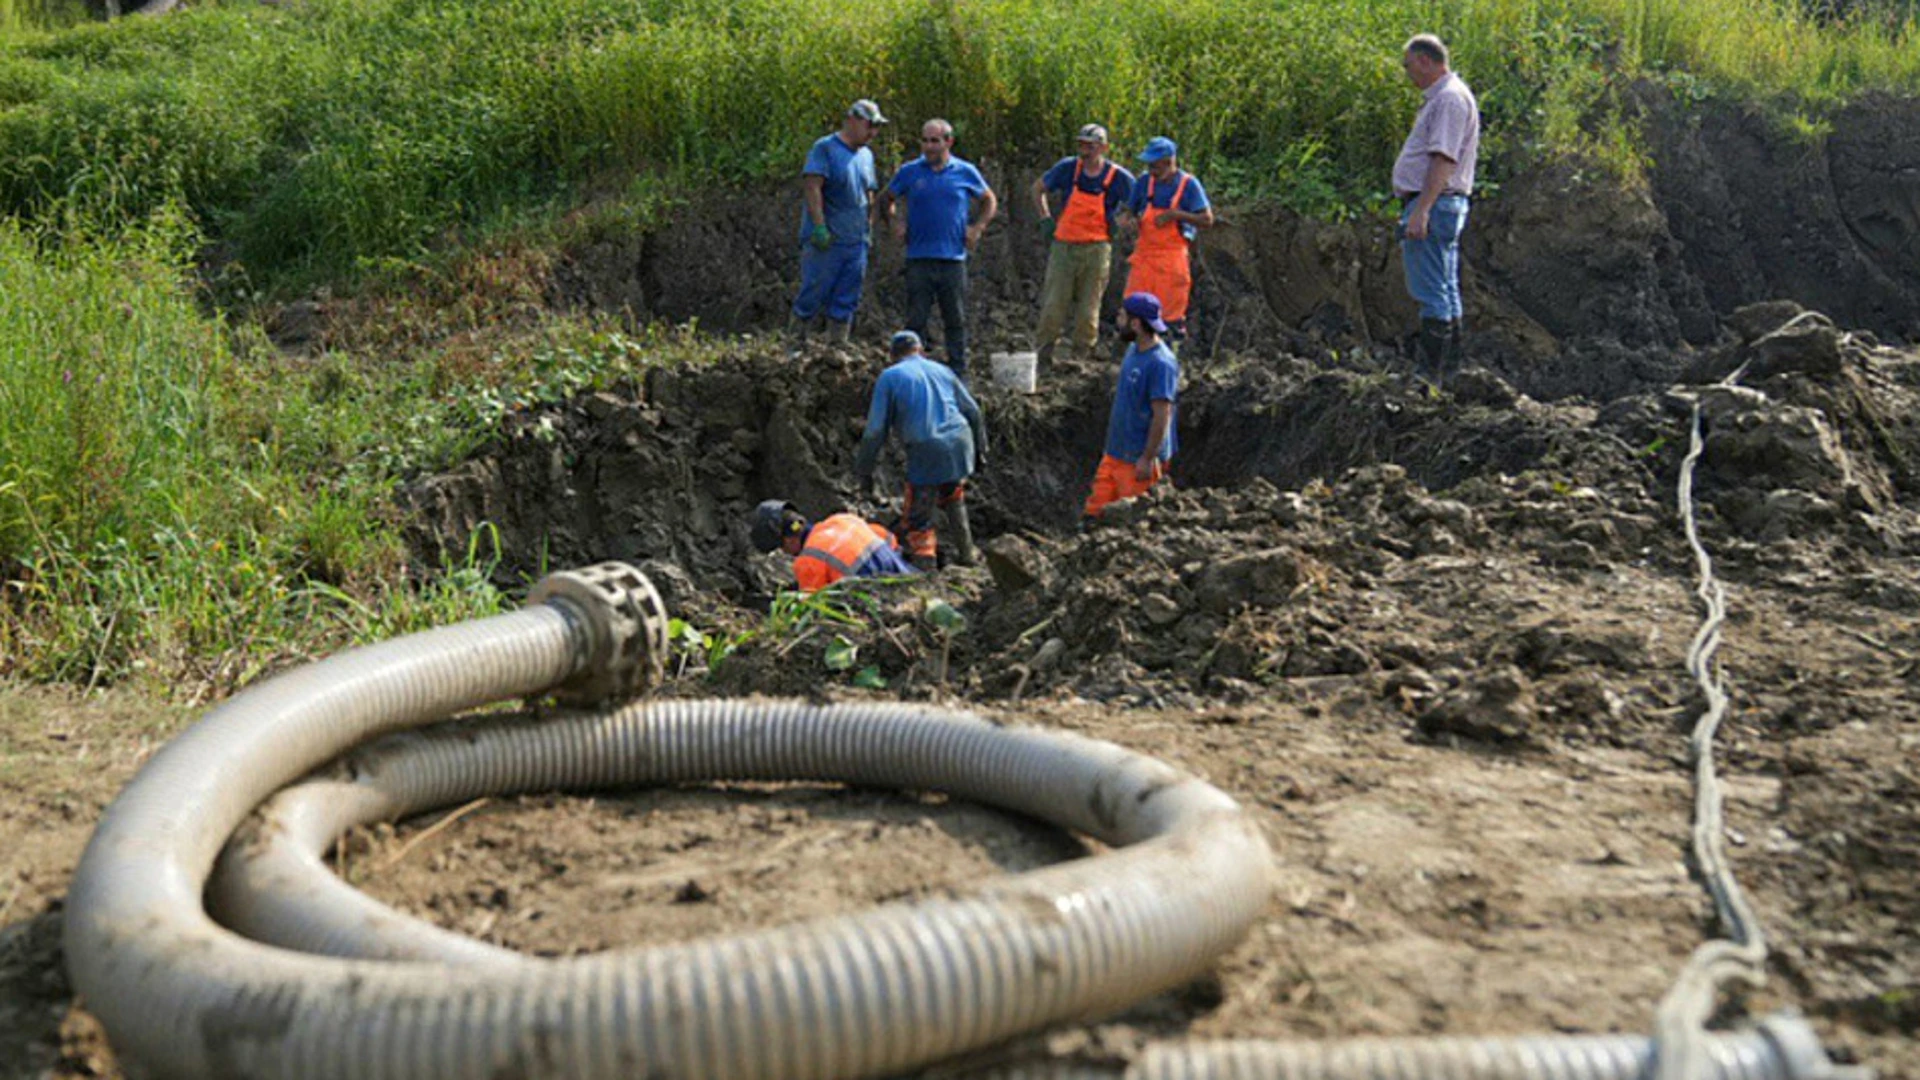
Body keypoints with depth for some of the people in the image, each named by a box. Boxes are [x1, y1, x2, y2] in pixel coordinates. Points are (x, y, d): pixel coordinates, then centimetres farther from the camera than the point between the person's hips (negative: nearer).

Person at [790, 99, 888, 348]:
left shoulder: (866, 155, 17)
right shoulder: (825, 148, -6)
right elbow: (812, 187, -15)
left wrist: (868, 231, 18)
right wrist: (819, 226, -21)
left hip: (857, 243, 7)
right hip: (825, 242, -7)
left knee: (846, 302, 7)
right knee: (814, 294, -3)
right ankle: (794, 341, 8)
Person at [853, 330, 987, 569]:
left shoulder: (890, 376, 4)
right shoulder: (942, 370, 18)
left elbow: (876, 428, 0)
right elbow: (973, 412, 19)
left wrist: (863, 470, 5)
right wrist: (980, 449, 30)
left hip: (927, 451, -5)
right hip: (960, 442, 5)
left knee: (919, 516, 5)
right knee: (953, 501, 29)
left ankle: (925, 563, -5)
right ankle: (965, 553, 36)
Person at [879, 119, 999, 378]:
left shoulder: (965, 172, 5)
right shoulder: (909, 172, 5)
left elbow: (990, 201, 18)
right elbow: (885, 199, 17)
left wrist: (978, 227, 4)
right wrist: (894, 222, 1)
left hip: (953, 258, 0)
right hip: (918, 258, 0)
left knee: (955, 321, 6)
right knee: (915, 320, 3)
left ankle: (958, 373, 15)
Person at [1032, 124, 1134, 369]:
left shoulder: (1119, 177, -5)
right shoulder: (1067, 168, -1)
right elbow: (1038, 188, 16)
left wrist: (1115, 221, 2)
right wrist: (1045, 218, 9)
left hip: (1097, 250, -1)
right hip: (1063, 246, 1)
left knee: (1088, 309, 4)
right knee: (1053, 305, -1)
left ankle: (1082, 356, 15)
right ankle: (1042, 355, 5)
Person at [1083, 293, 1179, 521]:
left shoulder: (1161, 363, -22)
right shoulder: (1134, 349, 6)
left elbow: (1162, 416, -23)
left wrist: (1147, 458, -23)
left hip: (1139, 459, -9)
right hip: (1115, 451, 9)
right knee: (1096, 509, 12)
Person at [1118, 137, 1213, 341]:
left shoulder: (1188, 184, -7)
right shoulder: (1145, 181, 3)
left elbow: (1207, 220, -8)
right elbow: (1131, 211, 15)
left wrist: (1176, 214, -20)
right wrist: (1130, 220, -9)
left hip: (1173, 258, -3)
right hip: (1144, 255, 3)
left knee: (1171, 313, 3)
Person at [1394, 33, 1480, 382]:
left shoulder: (1449, 97, -12)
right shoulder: (1438, 97, 20)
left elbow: (1443, 159, -22)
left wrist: (1420, 210, -27)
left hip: (1432, 205, -11)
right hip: (1437, 206, 11)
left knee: (1432, 295, -11)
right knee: (1445, 294, 13)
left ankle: (1431, 376, -11)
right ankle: (1451, 371, 20)